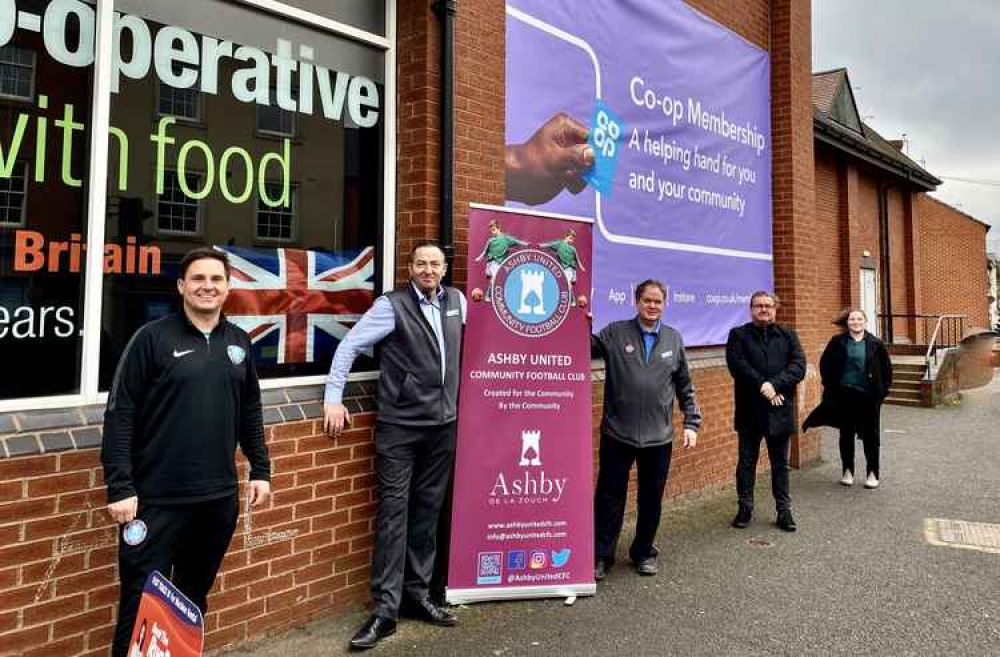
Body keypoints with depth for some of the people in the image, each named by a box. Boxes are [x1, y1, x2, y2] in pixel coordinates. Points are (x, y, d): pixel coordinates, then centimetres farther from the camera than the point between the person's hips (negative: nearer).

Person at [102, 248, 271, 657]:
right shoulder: (153, 338, -7)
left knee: (194, 599, 19)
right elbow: (119, 415, -9)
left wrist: (260, 470, 10)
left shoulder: (239, 343, 7)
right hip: (156, 499, -4)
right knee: (142, 605, 4)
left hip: (219, 499, 4)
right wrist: (120, 487, -13)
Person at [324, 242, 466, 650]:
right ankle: (386, 609, 6)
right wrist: (333, 398, -14)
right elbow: (350, 346, -9)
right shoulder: (392, 305, -7)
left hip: (444, 425, 5)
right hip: (399, 426, -5)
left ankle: (417, 595, 24)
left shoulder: (456, 300, 8)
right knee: (394, 511, -3)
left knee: (427, 511, 11)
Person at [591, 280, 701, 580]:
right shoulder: (614, 333, -2)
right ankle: (601, 555, 20)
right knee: (610, 497, 5)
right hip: (617, 434, -2)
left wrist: (691, 423, 7)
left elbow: (685, 387, 12)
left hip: (658, 436, 3)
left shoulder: (674, 339, 7)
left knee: (651, 499, 13)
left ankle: (644, 552, 31)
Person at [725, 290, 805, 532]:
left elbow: (799, 366, -5)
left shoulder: (788, 336, 8)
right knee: (746, 462, 9)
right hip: (749, 411, -2)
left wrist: (774, 385, -18)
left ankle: (784, 510, 22)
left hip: (780, 410, 2)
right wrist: (763, 387, -18)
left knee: (780, 464, 12)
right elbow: (738, 365, -13)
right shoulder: (738, 335, 1)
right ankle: (745, 508, 20)